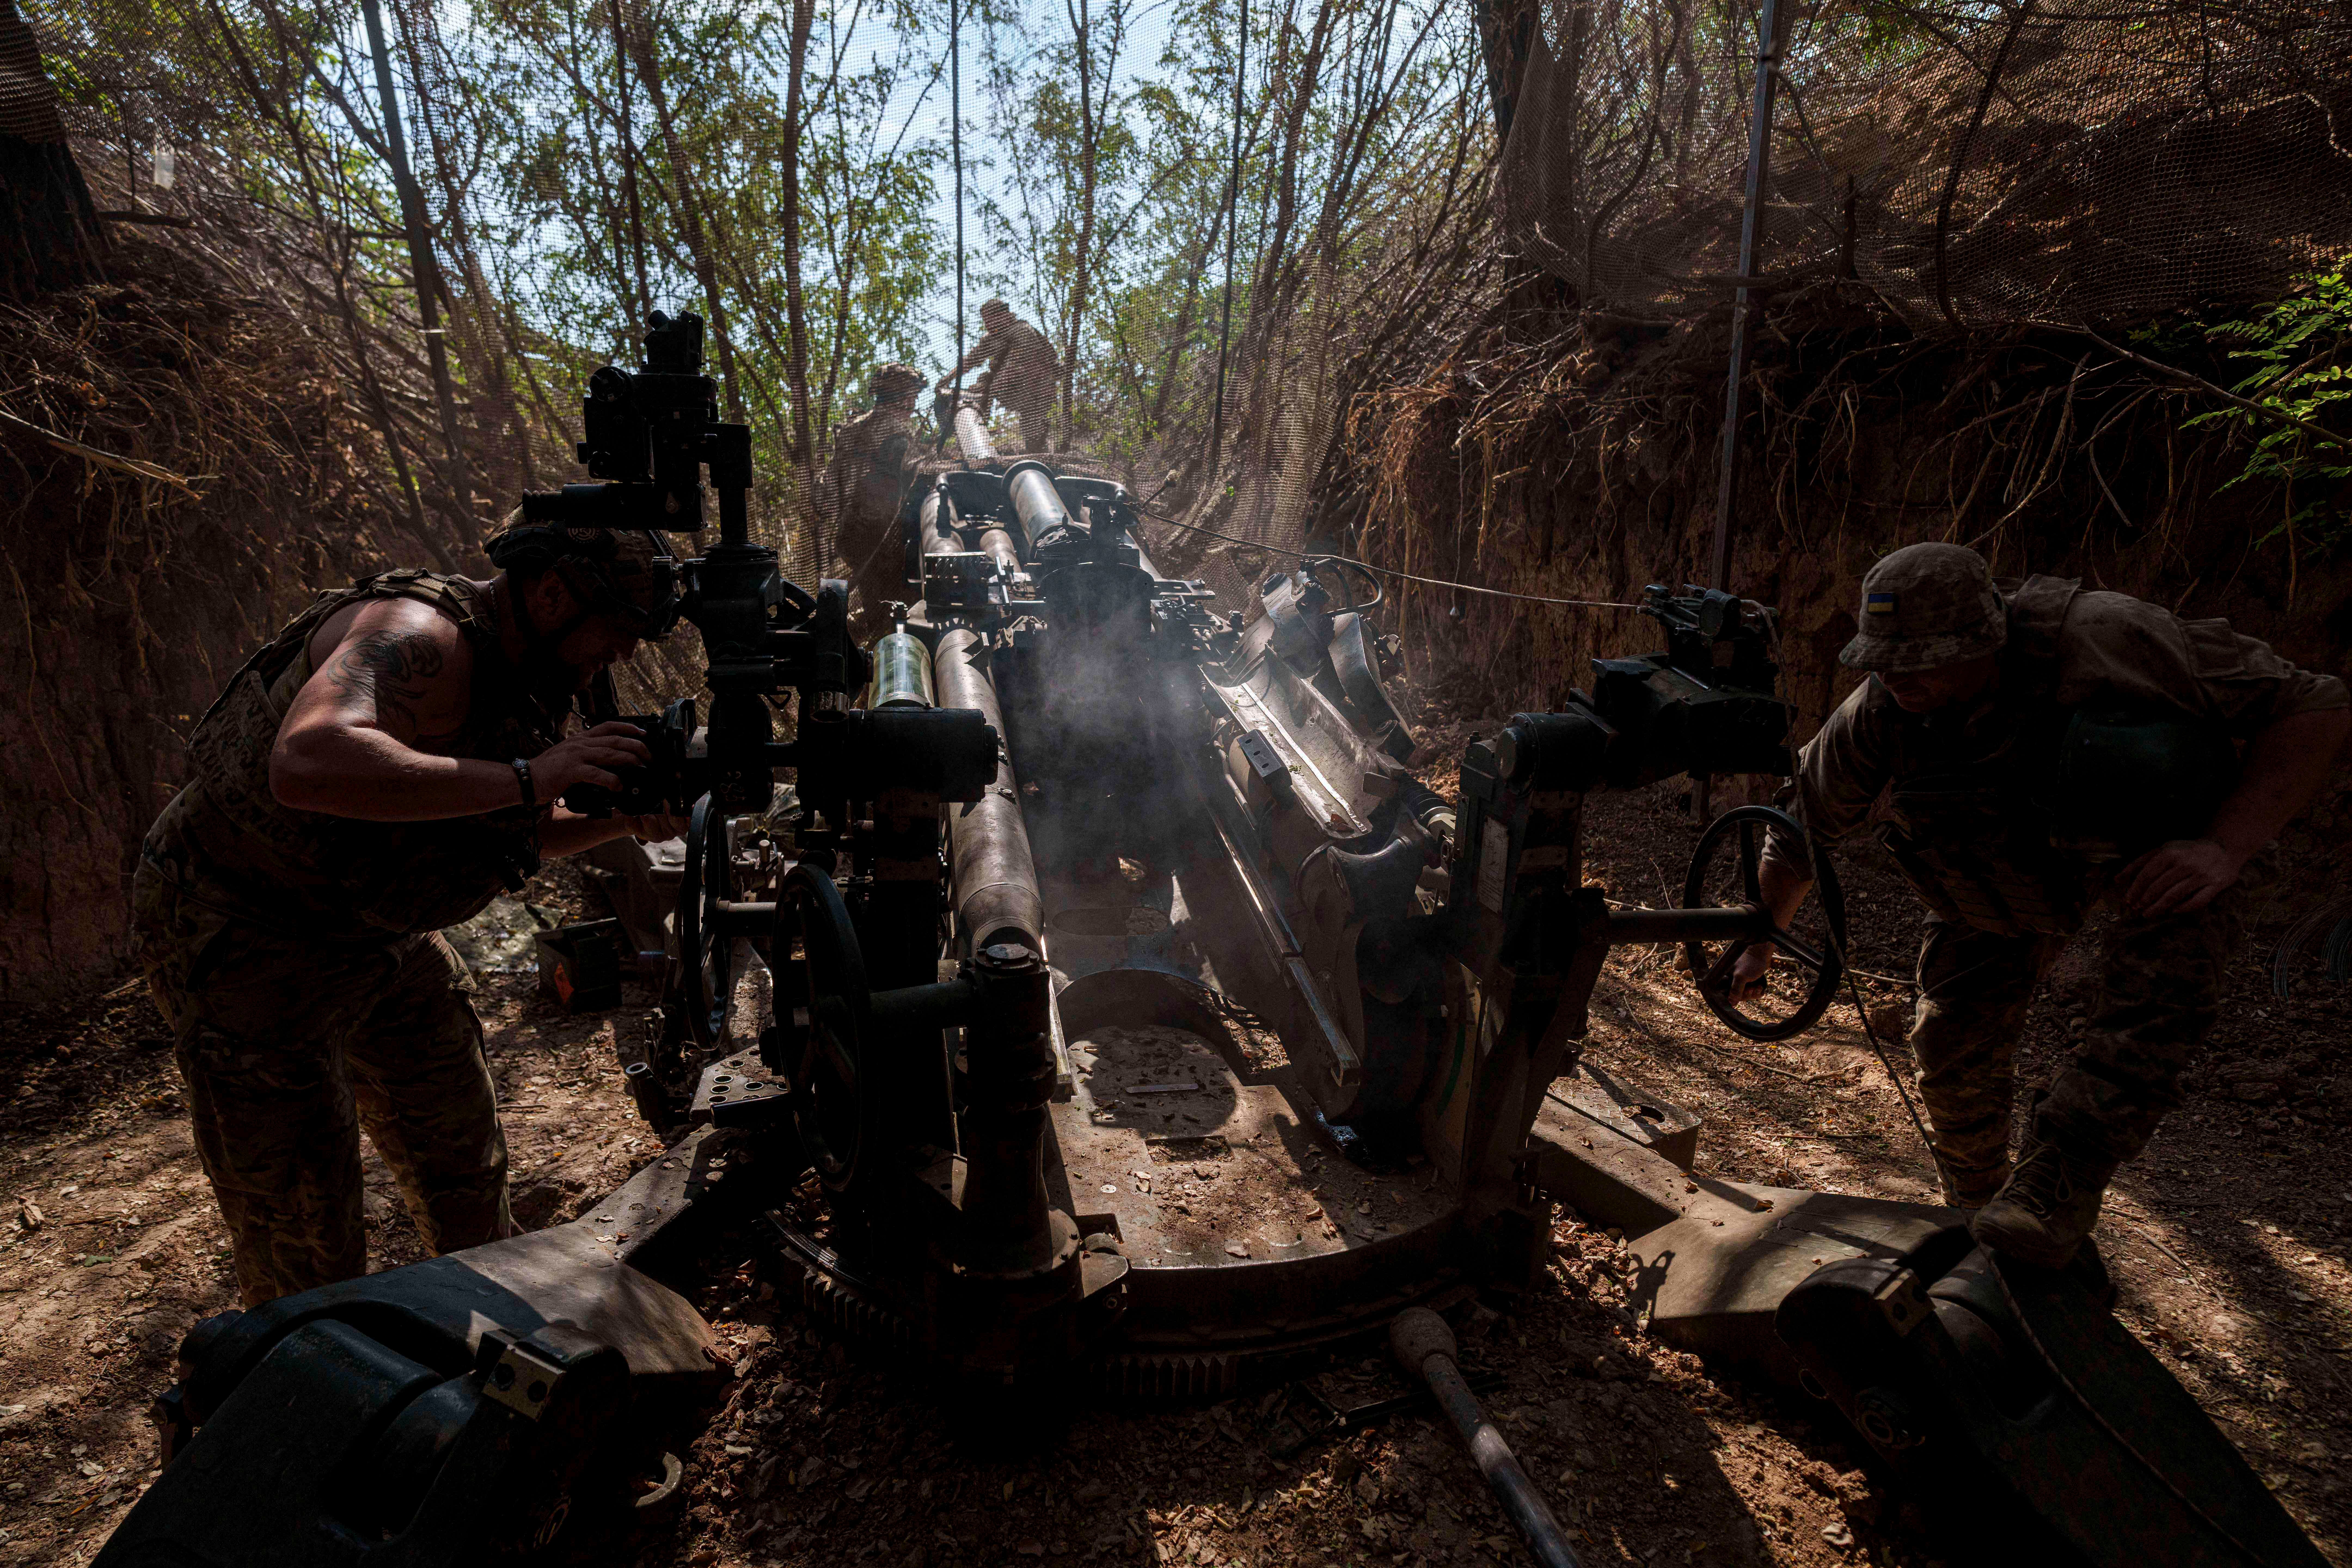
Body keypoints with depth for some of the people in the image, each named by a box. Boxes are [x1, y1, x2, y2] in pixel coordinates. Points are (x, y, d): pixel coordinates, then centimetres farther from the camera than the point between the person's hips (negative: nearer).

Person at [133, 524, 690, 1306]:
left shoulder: (519, 675, 0)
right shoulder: (421, 637, -28)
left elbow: (513, 835, 11)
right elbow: (308, 764, -48)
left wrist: (624, 820, -8)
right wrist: (527, 777, -44)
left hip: (383, 933, 9)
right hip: (245, 936, -9)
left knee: (465, 1169, 18)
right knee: (301, 1232, -2)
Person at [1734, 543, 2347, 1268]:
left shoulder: (2105, 638, -36)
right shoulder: (1877, 718, -25)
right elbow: (1803, 826, -8)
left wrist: (2227, 847, -39)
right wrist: (1760, 942, 2)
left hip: (2164, 834, -2)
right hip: (2012, 864, 2)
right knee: (1954, 1035, -4)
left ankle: (2057, 1187, -30)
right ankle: (1978, 1207, 25)